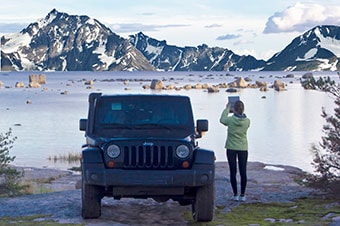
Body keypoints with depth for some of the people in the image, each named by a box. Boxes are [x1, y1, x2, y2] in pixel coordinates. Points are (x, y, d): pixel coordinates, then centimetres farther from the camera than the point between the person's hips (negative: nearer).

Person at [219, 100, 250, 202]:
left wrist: (227, 109, 20)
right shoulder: (247, 121, -8)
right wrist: (241, 113, 22)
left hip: (231, 148, -2)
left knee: (233, 172, 4)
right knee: (243, 172, 6)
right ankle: (242, 195, 6)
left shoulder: (230, 119, -14)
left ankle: (235, 194, 4)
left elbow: (222, 120, 9)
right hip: (243, 148, 2)